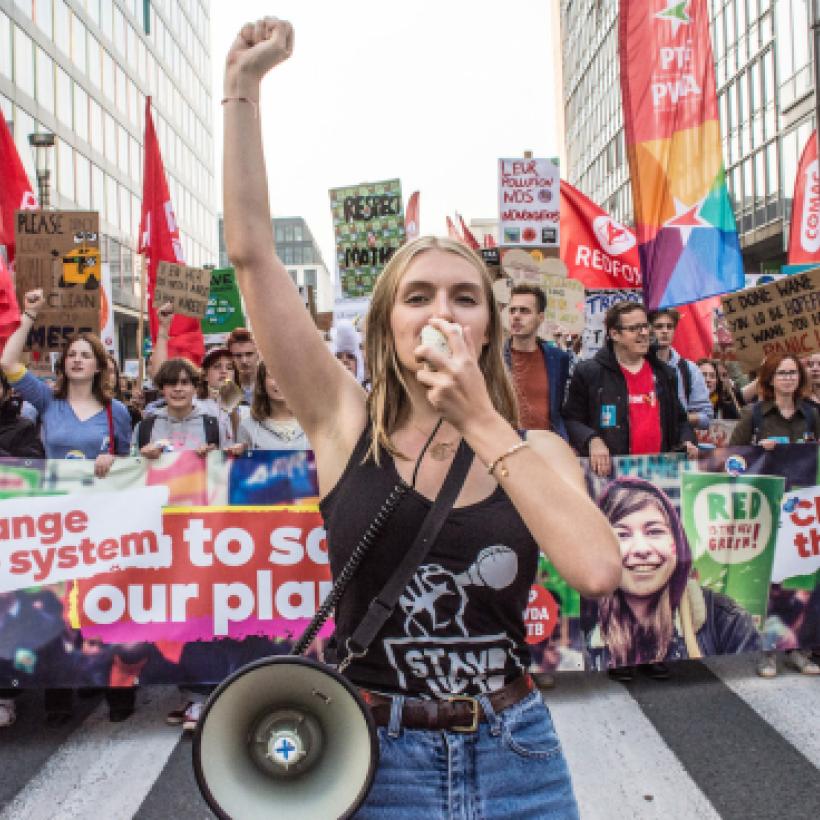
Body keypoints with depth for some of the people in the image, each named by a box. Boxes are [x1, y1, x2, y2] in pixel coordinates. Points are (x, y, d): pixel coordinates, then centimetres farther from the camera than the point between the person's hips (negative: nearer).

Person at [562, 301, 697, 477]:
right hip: (609, 471, -4)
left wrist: (686, 440, 7)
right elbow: (571, 420, -1)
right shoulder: (588, 372, 0)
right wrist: (591, 440, -17)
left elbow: (679, 419, 26)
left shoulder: (665, 374, 16)